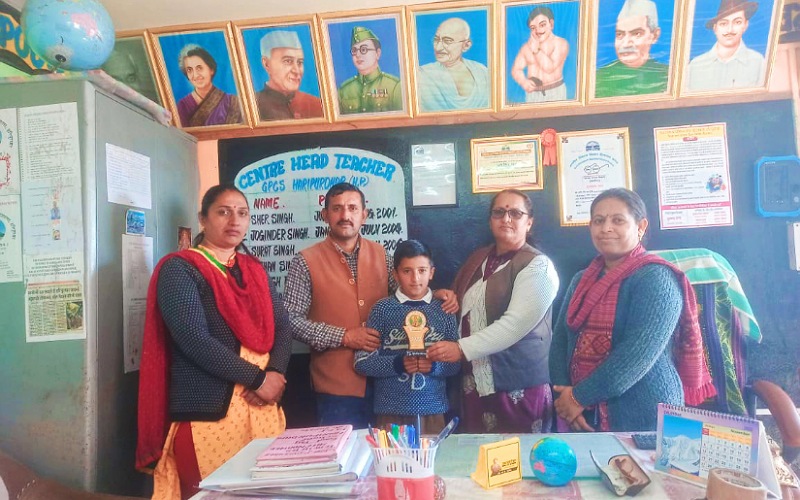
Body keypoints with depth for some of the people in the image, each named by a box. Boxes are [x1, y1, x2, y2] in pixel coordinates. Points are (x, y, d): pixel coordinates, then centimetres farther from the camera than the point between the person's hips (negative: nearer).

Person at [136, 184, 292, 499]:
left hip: (263, 409, 6)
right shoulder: (180, 269, -5)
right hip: (210, 413, -6)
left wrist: (275, 373, -11)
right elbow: (196, 341, -16)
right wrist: (257, 378, -15)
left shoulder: (254, 270, 14)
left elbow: (282, 327, 8)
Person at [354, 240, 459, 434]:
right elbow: (362, 361, -4)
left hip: (433, 410, 1)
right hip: (391, 411, -1)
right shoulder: (382, 309, -3)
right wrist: (397, 364, -18)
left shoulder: (443, 310, 2)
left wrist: (434, 365, -16)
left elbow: (456, 362, 3)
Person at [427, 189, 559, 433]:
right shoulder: (478, 259, 12)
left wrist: (462, 348, -22)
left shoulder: (537, 266, -8)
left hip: (520, 387, -5)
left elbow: (516, 323, -20)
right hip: (475, 383, 6)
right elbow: (463, 306, 27)